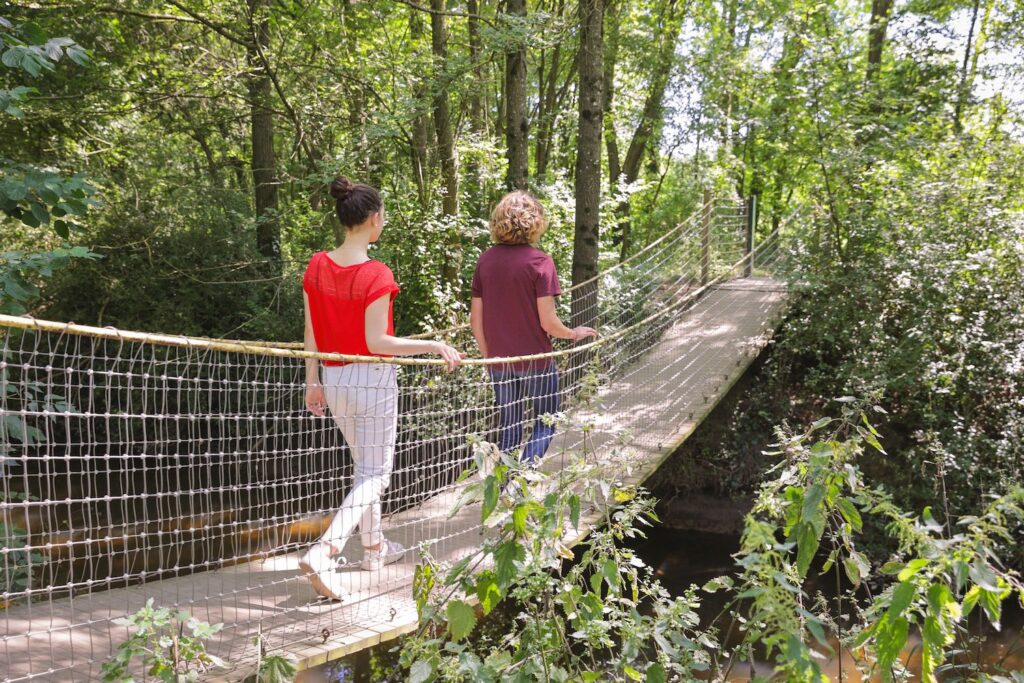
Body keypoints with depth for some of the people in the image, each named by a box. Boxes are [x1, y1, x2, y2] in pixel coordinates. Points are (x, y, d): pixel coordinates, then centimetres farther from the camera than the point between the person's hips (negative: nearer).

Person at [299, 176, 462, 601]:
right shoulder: (376, 275, -21)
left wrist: (312, 382, 13)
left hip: (334, 378, 7)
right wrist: (435, 346, -16)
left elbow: (311, 332, 4)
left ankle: (374, 547, 37)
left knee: (364, 465, 23)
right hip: (372, 379, -7)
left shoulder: (317, 267, -2)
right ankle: (324, 552, -13)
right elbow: (376, 342, -21)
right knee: (376, 474, 3)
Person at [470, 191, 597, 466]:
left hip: (500, 361, 4)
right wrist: (574, 333, 4)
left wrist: (488, 355, 15)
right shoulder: (539, 261, -14)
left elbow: (475, 320, 2)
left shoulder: (486, 260, 0)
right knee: (545, 424, 11)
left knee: (508, 429, 16)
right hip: (536, 359, -4)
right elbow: (548, 322, -15)